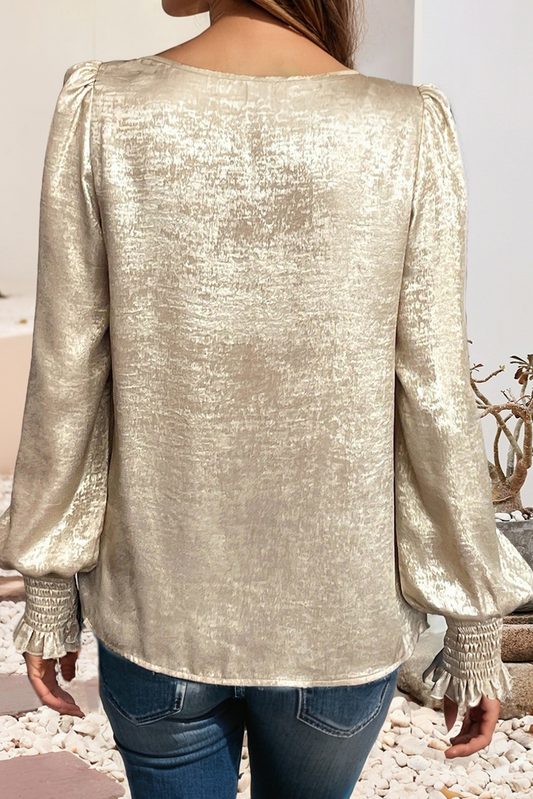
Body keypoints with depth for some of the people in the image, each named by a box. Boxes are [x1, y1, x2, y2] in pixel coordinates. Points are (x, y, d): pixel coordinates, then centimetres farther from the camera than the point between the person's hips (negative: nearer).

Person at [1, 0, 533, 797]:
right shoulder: (410, 126, -11)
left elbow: (68, 378, -8)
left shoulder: (102, 108, -10)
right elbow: (435, 400, -10)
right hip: (342, 624, 1)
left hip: (156, 612, 0)